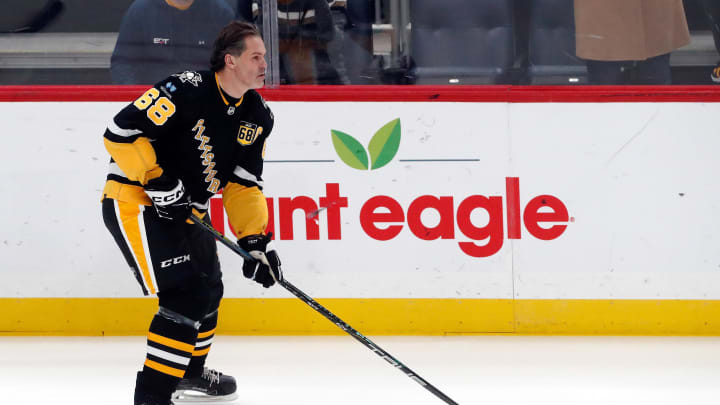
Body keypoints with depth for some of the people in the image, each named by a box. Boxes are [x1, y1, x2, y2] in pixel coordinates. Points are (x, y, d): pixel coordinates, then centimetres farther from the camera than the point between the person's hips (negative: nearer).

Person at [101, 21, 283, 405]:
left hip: (185, 210, 9)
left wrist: (256, 240, -5)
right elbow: (121, 131, -25)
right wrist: (156, 181, -26)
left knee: (208, 289, 22)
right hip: (133, 201, -9)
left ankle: (190, 369, 48)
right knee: (185, 294, -19)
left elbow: (244, 184, 6)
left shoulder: (257, 116, 1)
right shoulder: (186, 91, -24)